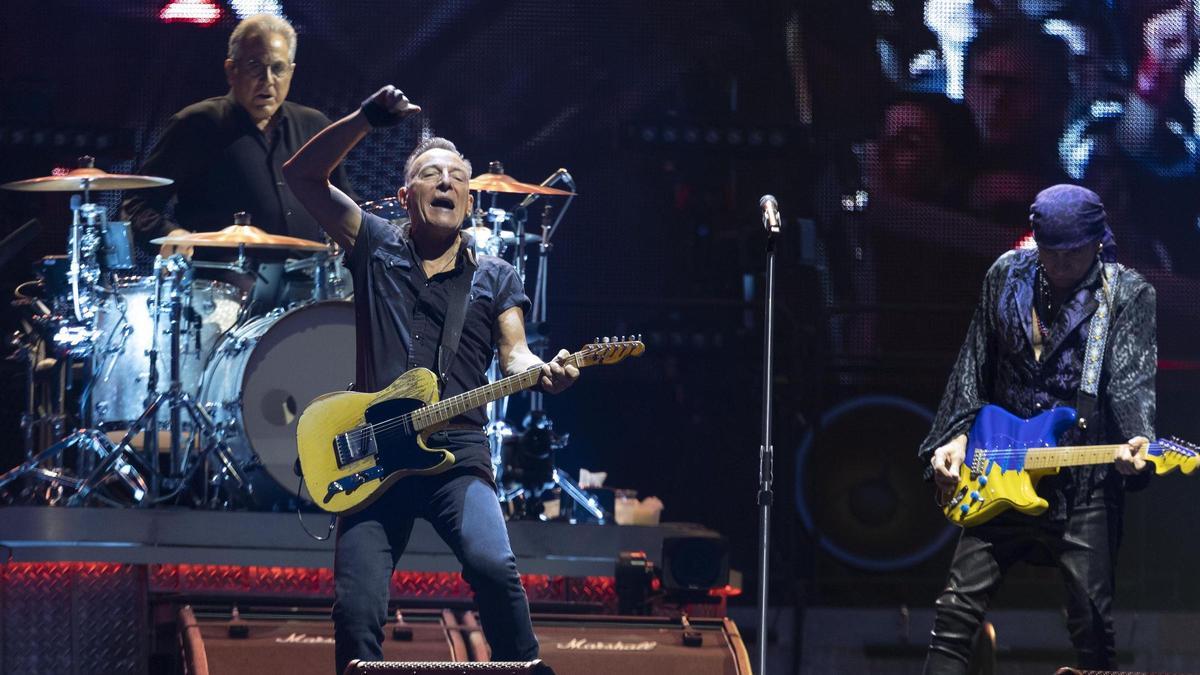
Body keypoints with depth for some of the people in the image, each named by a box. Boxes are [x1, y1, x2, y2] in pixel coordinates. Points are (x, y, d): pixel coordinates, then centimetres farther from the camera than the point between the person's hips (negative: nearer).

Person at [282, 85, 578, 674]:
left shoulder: (495, 278, 17)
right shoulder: (376, 247, 14)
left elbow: (514, 353, 5)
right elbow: (302, 174, 8)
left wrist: (542, 372, -19)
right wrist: (369, 118, -4)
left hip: (457, 451, -1)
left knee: (493, 568, -28)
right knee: (356, 611, -10)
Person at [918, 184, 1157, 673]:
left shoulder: (1127, 295, -3)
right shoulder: (1005, 278, 8)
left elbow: (1131, 378, -14)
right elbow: (974, 368, 15)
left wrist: (1139, 439, -33)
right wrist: (958, 435, 4)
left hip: (1085, 488, -3)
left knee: (1092, 625, -4)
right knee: (957, 609, -2)